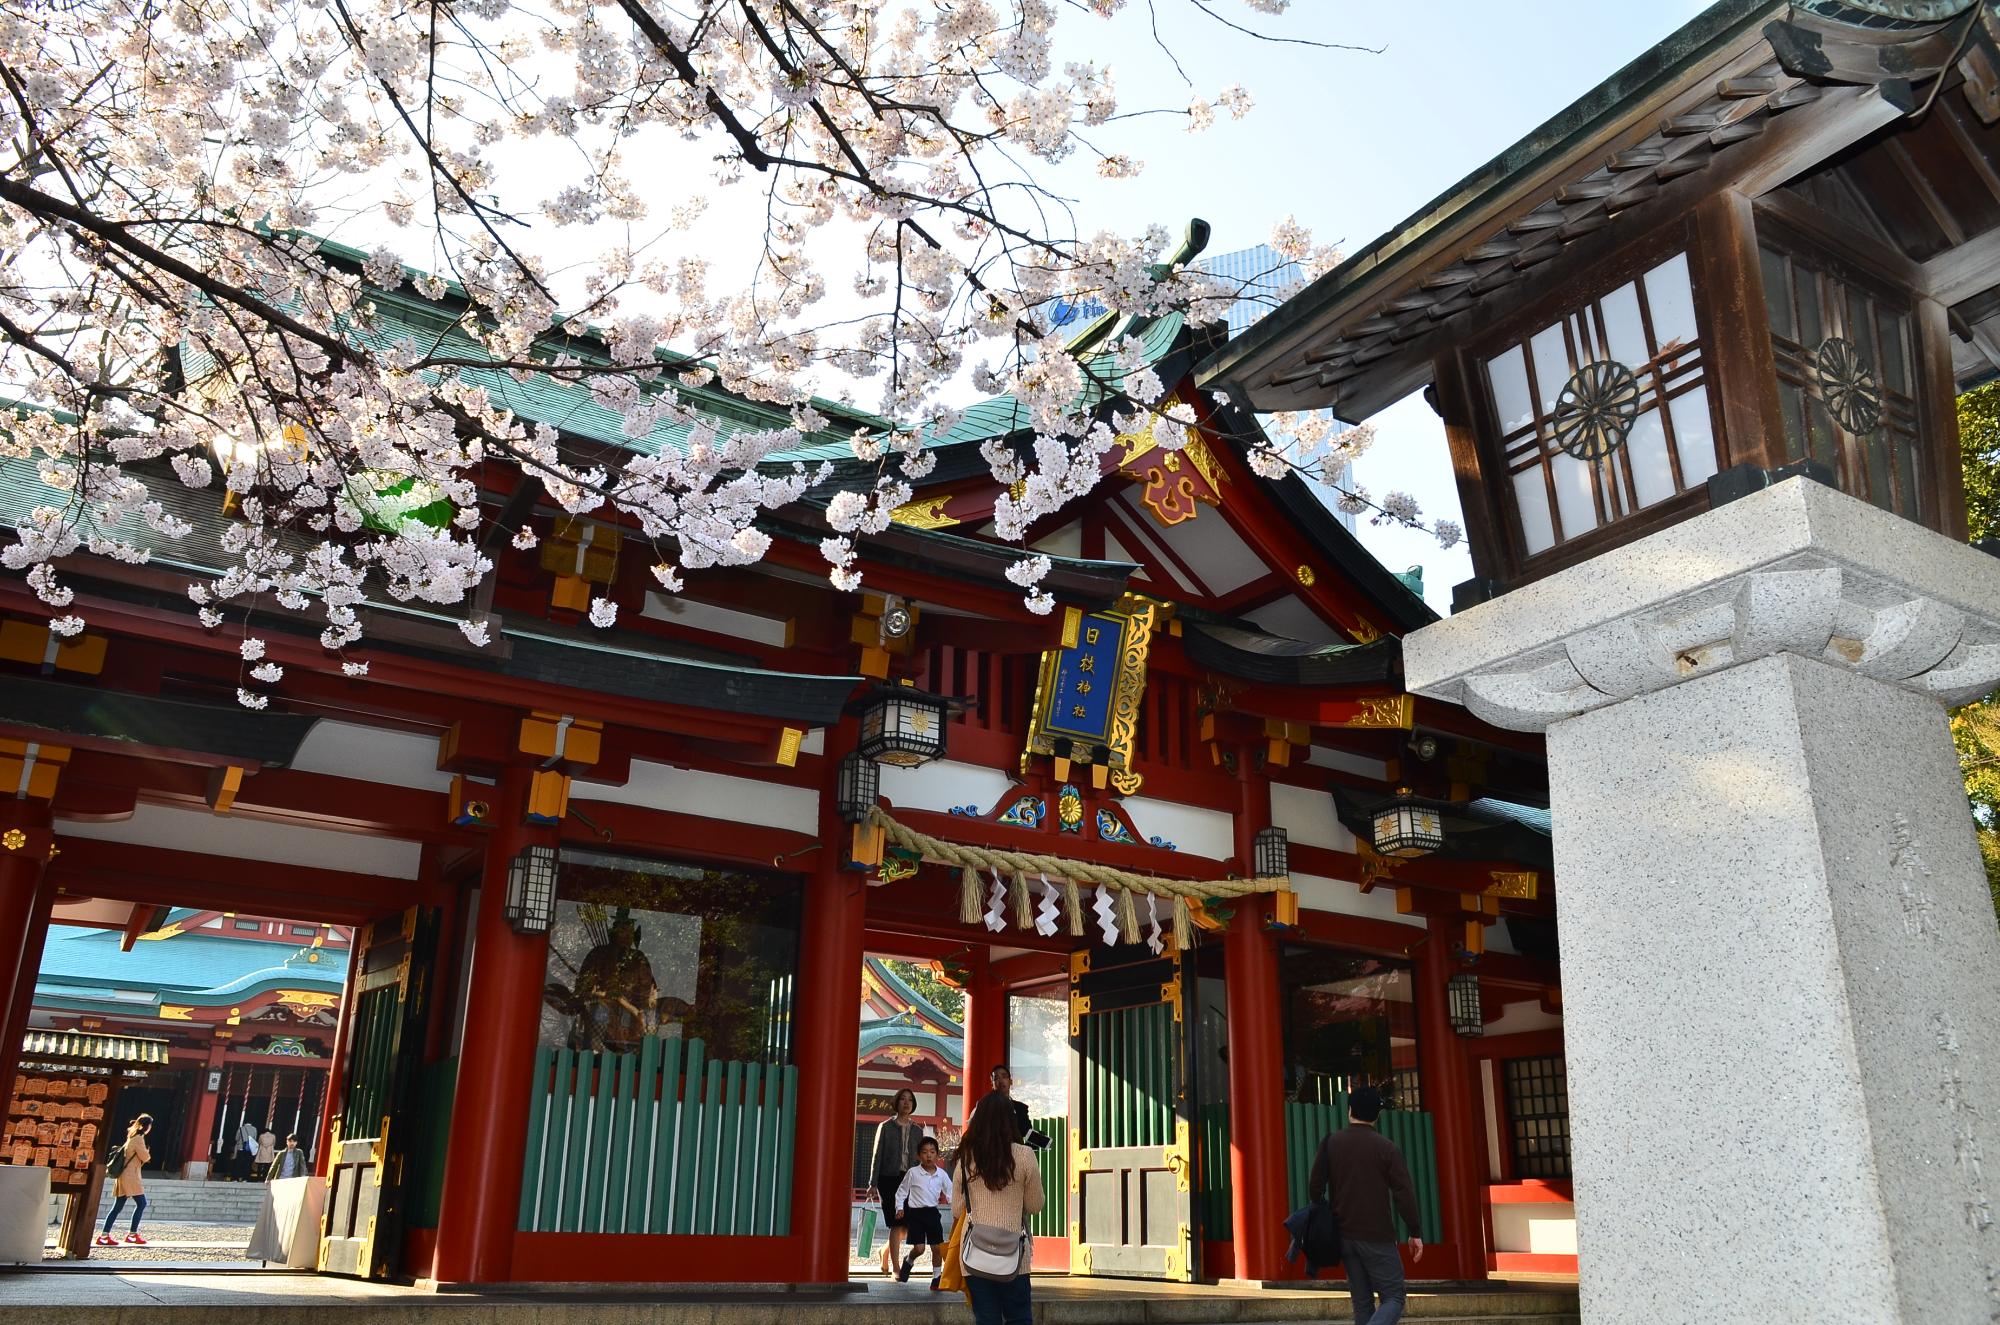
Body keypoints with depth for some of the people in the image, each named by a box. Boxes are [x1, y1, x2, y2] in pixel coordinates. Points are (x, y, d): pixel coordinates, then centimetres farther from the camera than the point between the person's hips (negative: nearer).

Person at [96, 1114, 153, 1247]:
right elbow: (145, 1157, -12)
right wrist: (148, 1153, 8)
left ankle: (104, 1236, 8)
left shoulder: (132, 1137, 18)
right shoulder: (138, 1139, -12)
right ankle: (132, 1234, -6)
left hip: (124, 1176, 10)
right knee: (141, 1203, -7)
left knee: (117, 1207, 9)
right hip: (131, 1177, -10)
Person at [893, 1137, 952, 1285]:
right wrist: (900, 1207, -7)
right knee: (919, 1248, -7)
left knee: (937, 1248, 3)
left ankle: (936, 1278, 16)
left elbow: (950, 1192, 5)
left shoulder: (941, 1174, 0)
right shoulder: (913, 1173, -5)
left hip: (933, 1212, 3)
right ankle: (908, 1261, 26)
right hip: (915, 1213, -3)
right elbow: (901, 1191, 3)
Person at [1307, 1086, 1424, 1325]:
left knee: (1362, 1301, 13)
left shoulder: (1330, 1144, 2)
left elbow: (1315, 1187, 3)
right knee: (1394, 1297, 2)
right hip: (1377, 1236, -4)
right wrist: (1415, 1233, 0)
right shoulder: (1386, 1147, -7)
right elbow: (1404, 1193, -9)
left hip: (1343, 1235, 4)